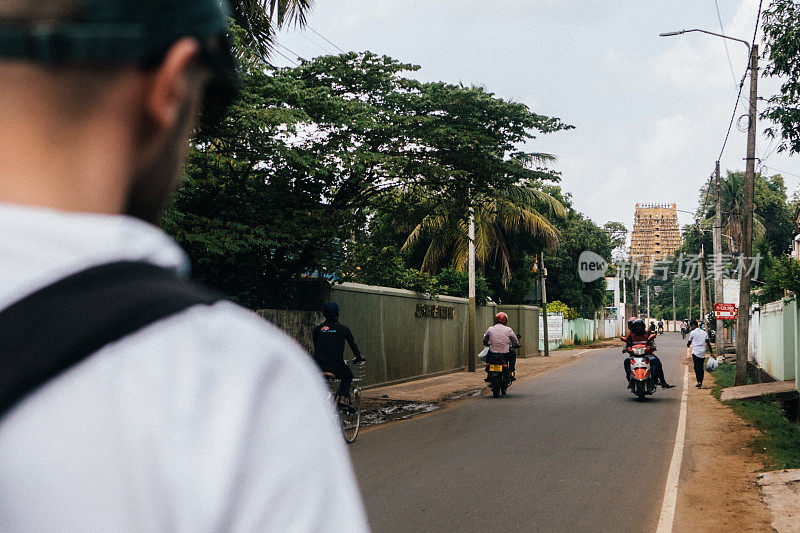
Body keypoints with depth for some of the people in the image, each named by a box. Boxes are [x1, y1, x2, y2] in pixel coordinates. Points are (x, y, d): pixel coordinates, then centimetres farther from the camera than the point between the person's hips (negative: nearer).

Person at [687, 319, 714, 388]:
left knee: (697, 367, -8)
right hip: (703, 352, 5)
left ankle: (699, 382, -20)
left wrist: (688, 345, 32)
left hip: (696, 352, -5)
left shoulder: (692, 332, -1)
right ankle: (701, 382, 14)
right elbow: (708, 343, 9)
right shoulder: (704, 332, 14)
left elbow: (689, 343, 9)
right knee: (701, 367, 11)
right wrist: (711, 352, 10)